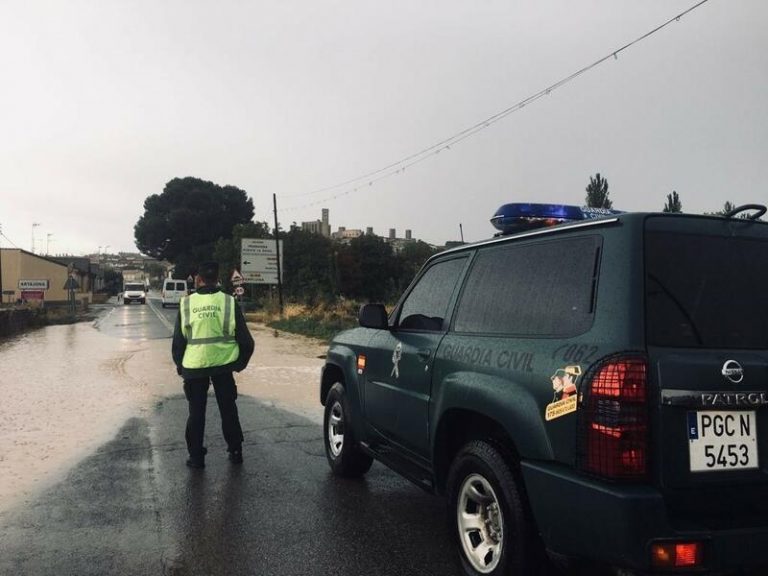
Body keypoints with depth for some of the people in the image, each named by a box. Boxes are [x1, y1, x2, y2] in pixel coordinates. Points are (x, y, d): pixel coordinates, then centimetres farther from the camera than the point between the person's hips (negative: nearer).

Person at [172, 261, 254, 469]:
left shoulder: (186, 304, -4)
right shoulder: (229, 303, -5)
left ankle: (196, 456, 18)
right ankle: (235, 452, 22)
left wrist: (180, 366, 15)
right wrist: (240, 363, 12)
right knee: (228, 410, 16)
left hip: (194, 366, 0)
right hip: (223, 365, 0)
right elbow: (246, 341, -3)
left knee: (196, 412, 14)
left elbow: (178, 341, 1)